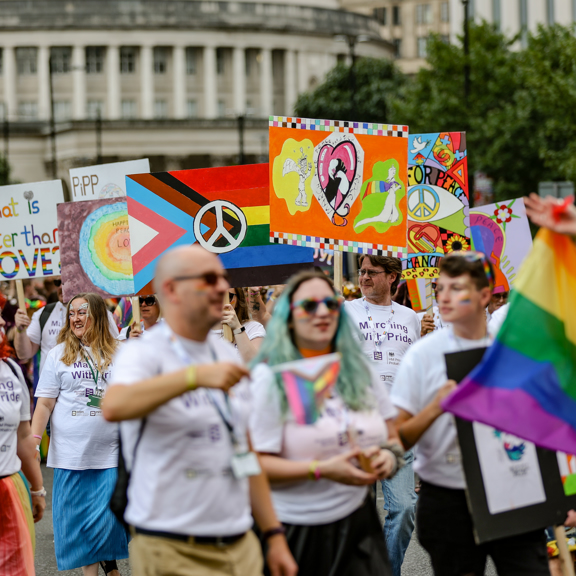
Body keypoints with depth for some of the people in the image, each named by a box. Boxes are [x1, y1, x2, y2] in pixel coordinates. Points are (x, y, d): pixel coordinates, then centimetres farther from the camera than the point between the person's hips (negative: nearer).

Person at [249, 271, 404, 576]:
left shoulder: (360, 370, 10)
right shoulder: (269, 377, -7)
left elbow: (392, 438, 17)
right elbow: (255, 462, -14)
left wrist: (388, 457, -6)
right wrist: (320, 470, -22)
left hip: (356, 520, 4)